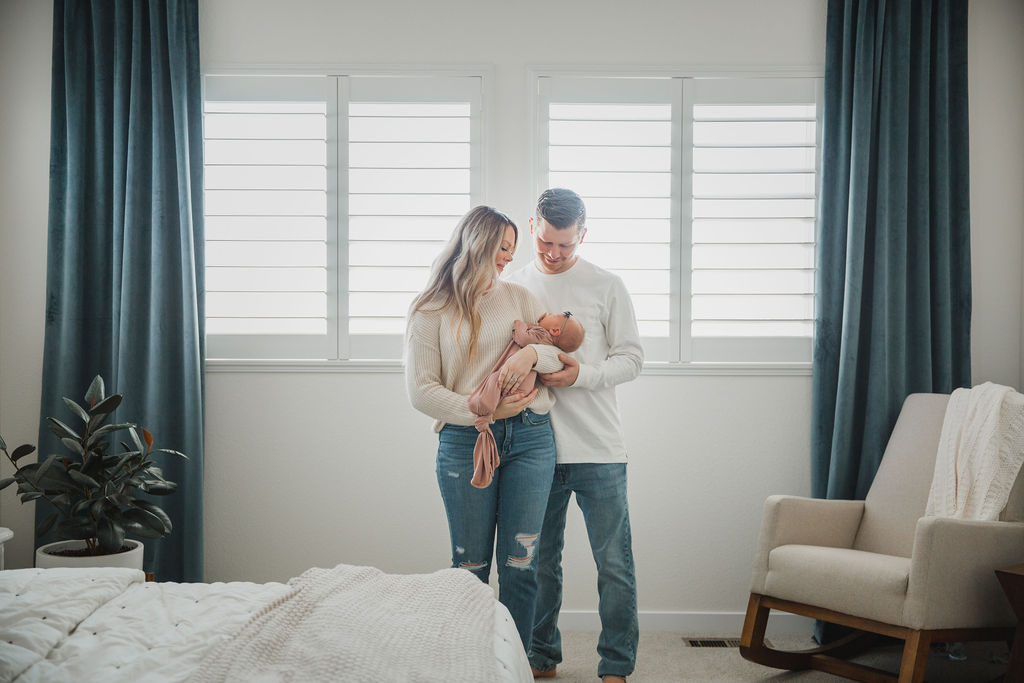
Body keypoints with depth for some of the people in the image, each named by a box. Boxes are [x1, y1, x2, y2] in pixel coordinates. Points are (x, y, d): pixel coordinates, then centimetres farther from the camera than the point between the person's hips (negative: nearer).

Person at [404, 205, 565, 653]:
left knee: (520, 562, 2)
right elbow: (421, 391, -4)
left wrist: (533, 353, -11)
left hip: (530, 439, 3)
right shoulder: (431, 311, 3)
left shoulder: (518, 297, 14)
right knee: (470, 564, 4)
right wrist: (485, 410, -13)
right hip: (465, 443, -2)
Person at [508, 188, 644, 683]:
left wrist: (582, 374, -15)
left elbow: (632, 358, 2)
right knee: (539, 562, 12)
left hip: (597, 451, -2)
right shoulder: (513, 287, 9)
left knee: (614, 564, -1)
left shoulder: (606, 286, 2)